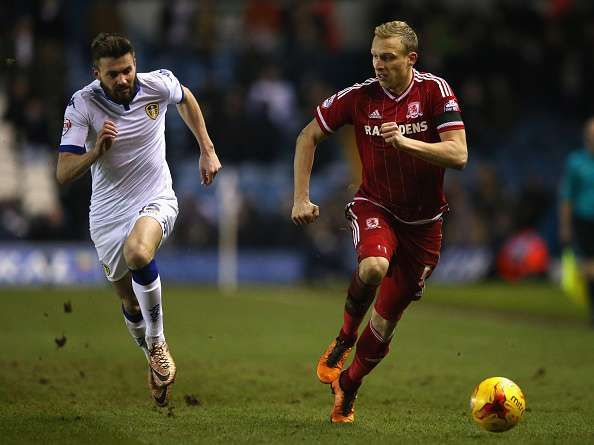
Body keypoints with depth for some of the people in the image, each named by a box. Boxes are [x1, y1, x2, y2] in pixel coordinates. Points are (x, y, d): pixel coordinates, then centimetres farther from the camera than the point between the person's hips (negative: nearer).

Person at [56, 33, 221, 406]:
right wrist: (97, 150, -37)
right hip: (109, 214, 2)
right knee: (131, 304, 10)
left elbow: (186, 99, 14)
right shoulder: (82, 105, -17)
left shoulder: (159, 84, -13)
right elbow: (64, 174, -20)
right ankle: (157, 363, 39)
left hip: (156, 200, -2)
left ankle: (157, 343, -16)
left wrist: (207, 150, 15)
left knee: (138, 253, -35)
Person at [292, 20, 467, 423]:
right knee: (374, 266, -36)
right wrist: (302, 198, -4)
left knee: (387, 319, 5)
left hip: (423, 220, 1)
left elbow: (458, 155, -20)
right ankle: (346, 337, -8)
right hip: (375, 207, -1)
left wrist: (405, 142, -32)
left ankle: (347, 387, 29)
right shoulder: (359, 96, -9)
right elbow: (308, 137, 2)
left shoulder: (435, 91, -12)